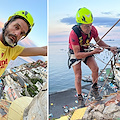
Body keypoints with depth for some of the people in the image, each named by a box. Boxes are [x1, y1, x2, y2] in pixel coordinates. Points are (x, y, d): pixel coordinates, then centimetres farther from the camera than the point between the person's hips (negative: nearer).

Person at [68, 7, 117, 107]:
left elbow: (99, 41, -2)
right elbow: (77, 55, -35)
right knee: (78, 76, -7)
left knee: (95, 68, -12)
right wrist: (93, 52, -44)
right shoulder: (74, 34, -37)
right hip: (75, 53, -4)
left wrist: (110, 48, -17)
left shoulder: (92, 29, -23)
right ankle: (80, 98, 12)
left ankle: (94, 90, 11)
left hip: (86, 50, 4)